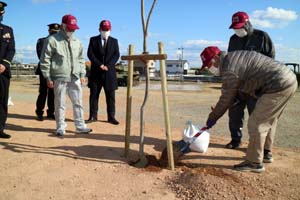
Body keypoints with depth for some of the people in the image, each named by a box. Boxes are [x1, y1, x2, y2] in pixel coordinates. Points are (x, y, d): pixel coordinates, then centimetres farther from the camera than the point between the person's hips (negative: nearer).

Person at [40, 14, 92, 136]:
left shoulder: (77, 42, 13)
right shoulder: (52, 40, -2)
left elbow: (81, 59, 19)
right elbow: (45, 60, -3)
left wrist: (82, 74, 10)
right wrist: (48, 78, -6)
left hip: (75, 78, 5)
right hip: (60, 78, -4)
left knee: (78, 102, 6)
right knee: (60, 104, 3)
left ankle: (80, 126, 15)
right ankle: (60, 127, 14)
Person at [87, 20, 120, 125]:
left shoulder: (114, 41, 12)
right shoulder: (93, 40, 9)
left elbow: (116, 55, 1)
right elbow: (90, 54, -2)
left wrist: (108, 66, -13)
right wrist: (100, 65, -13)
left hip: (109, 72, 0)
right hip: (96, 72, 0)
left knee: (110, 95, 0)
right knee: (94, 94, 1)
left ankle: (111, 117, 4)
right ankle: (93, 116, 8)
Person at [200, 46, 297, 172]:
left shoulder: (229, 69, -16)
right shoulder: (234, 57, 15)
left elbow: (226, 98, -9)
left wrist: (212, 117, 3)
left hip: (279, 85, -11)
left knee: (256, 123, -5)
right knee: (268, 120, 22)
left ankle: (254, 163, 5)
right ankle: (266, 153, 37)